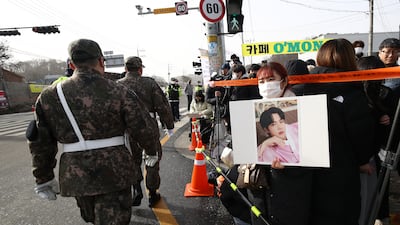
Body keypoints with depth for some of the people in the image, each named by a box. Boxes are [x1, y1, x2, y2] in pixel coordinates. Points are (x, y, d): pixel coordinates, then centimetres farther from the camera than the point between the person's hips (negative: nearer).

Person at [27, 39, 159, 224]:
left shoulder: (49, 96, 0)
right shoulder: (119, 93, -11)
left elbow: (40, 142, 5)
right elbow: (145, 130, -9)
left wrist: (44, 178, 17)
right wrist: (152, 151, 12)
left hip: (75, 177, 4)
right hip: (113, 174, -4)